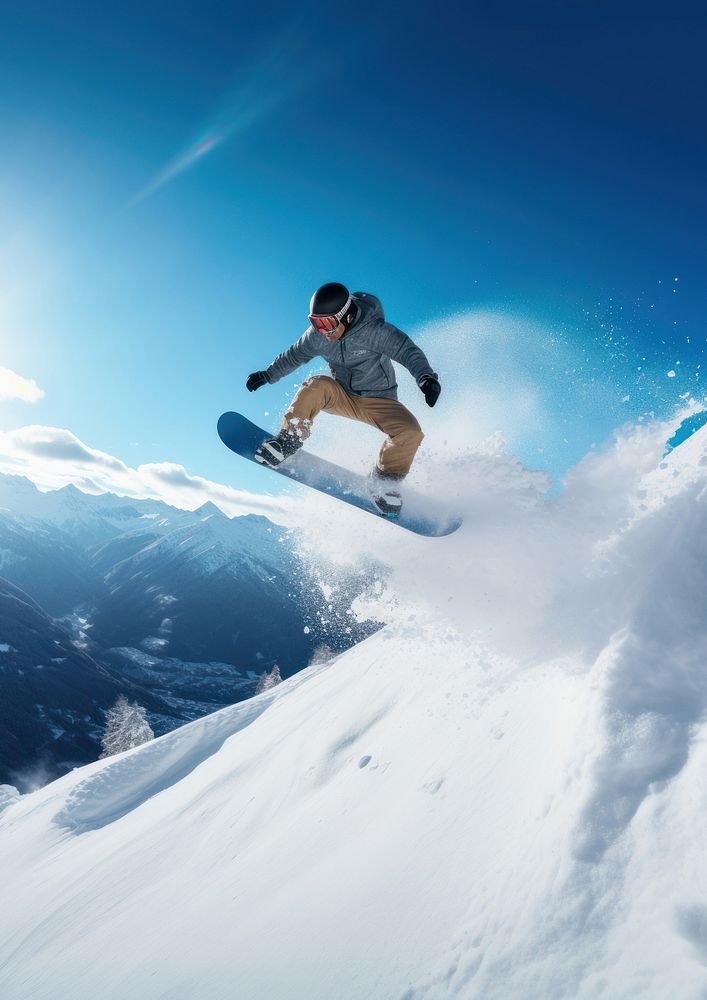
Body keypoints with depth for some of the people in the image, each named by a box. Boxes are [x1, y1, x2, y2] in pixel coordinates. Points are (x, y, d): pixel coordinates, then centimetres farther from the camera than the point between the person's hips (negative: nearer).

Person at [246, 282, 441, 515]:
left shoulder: (375, 330, -22)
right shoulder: (316, 335, -8)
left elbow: (408, 352, -28)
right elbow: (294, 355, 11)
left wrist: (426, 377, -46)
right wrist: (267, 375, 12)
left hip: (379, 401, -2)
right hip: (340, 397, 2)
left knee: (410, 432, -28)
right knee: (317, 385, -30)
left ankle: (386, 480, -6)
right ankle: (289, 440, -18)